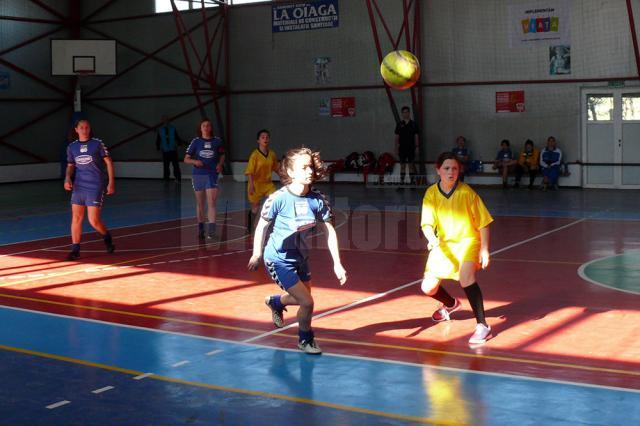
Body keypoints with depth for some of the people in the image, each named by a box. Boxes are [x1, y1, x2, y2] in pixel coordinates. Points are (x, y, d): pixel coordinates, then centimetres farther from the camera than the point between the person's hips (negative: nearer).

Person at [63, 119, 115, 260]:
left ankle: (107, 237, 24)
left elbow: (108, 162, -1)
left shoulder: (97, 144, -3)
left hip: (96, 186, -4)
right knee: (76, 218, 0)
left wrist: (111, 182, -6)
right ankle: (75, 250, 9)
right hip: (78, 186, 4)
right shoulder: (72, 147, 8)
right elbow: (70, 165, 18)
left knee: (94, 221, -6)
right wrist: (67, 178, -3)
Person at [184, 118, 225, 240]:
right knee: (200, 204, 11)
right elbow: (186, 159, 4)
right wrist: (195, 161, -16)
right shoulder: (196, 141, 2)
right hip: (198, 175, 1)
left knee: (211, 203, -12)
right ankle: (200, 230, 25)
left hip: (212, 175, -1)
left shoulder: (217, 141, 2)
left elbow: (222, 156, 16)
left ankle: (211, 232, -16)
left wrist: (220, 164, -4)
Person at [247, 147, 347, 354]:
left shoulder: (317, 199, -11)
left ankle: (275, 302, 55)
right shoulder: (279, 198, -24)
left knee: (303, 298, 22)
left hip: (300, 257, 6)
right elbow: (262, 226, -10)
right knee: (307, 302, -10)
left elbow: (329, 230, -5)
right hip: (279, 259, -6)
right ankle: (305, 340, 19)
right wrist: (256, 254, -1)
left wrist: (337, 264, -8)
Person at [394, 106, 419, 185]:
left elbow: (416, 136, 4)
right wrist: (396, 148, 0)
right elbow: (397, 137, 5)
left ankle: (413, 182, 5)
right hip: (402, 148, 1)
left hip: (411, 148, -1)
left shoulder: (413, 124, 2)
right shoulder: (399, 124, 4)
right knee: (402, 165, 4)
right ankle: (401, 182, 8)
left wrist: (416, 147, -2)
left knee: (411, 165, 1)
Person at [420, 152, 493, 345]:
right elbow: (427, 223, -14)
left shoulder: (466, 192, -16)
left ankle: (482, 325, -22)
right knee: (428, 287, 5)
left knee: (465, 277, -32)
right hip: (442, 244, 4)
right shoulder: (431, 193, -8)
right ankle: (451, 304, 41)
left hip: (467, 241, -4)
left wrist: (484, 250, -13)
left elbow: (483, 222, -9)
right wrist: (432, 238, -35)